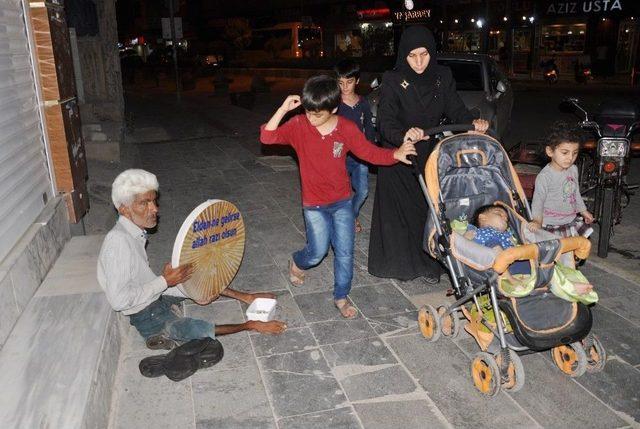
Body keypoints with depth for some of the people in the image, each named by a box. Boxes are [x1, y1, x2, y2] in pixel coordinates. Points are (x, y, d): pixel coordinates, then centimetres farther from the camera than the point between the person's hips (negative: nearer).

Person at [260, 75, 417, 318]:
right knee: (318, 251, 1)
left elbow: (369, 152, -4)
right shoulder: (299, 125, -12)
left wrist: (395, 154, -22)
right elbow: (267, 137, -20)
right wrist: (283, 109, -30)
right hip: (314, 204, -1)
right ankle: (297, 263, 37)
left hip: (342, 201, 2)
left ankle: (341, 297, 24)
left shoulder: (347, 129, -10)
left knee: (345, 252, 5)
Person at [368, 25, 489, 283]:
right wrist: (404, 135, -41)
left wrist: (473, 122, -26)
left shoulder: (442, 77, 2)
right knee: (398, 211, 2)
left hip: (431, 157, 3)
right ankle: (396, 261, 17)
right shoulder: (393, 81, -11)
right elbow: (386, 123, -19)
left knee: (430, 208, 8)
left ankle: (427, 263, 21)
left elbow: (455, 109, -3)